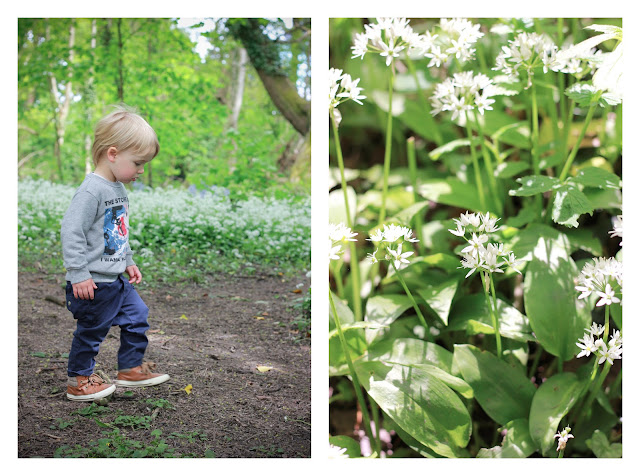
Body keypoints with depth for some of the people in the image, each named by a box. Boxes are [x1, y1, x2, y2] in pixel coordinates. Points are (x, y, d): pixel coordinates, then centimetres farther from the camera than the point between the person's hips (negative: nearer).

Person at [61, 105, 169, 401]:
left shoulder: (118, 189, 9)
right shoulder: (92, 190, -21)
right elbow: (71, 232, -24)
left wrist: (128, 262, 23)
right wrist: (79, 274, -24)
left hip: (115, 279, 9)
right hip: (93, 284, -9)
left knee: (137, 317, 16)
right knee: (91, 331, 4)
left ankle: (131, 368, 31)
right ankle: (79, 381, 21)